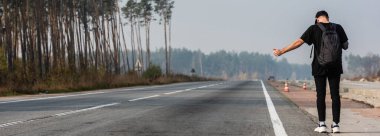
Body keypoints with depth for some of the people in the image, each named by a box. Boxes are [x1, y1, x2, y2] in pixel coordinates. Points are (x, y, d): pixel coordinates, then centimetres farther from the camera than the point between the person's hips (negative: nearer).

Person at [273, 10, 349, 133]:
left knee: (320, 95, 3)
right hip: (335, 67, 2)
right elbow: (345, 46, 9)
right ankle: (335, 124, 3)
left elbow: (299, 42, -9)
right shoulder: (338, 28, 1)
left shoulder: (314, 29, -5)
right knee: (335, 95, 4)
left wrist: (282, 51, -5)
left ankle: (322, 124, 2)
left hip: (319, 67, -2)